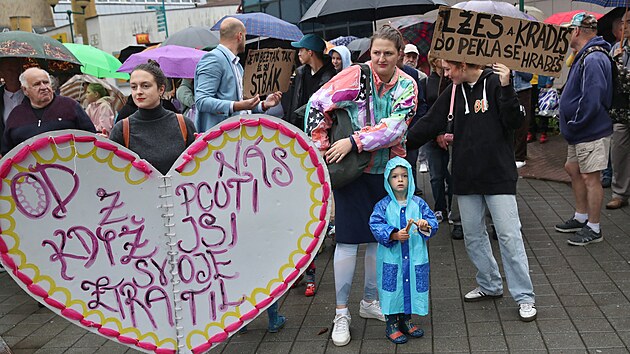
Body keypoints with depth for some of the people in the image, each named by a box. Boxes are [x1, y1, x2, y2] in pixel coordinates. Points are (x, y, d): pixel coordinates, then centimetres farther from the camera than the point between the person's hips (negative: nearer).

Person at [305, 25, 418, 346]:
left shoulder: (406, 86, 0)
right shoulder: (355, 75, -8)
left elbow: (395, 127, -13)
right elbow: (317, 105, -7)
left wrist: (353, 142, -21)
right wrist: (320, 147, -9)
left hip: (386, 171, 4)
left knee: (378, 237, 12)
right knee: (348, 239, -5)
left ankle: (369, 301, 31)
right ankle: (341, 313, 9)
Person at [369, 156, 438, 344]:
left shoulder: (418, 203, 2)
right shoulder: (383, 205, -6)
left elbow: (433, 222, 2)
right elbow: (376, 225, -13)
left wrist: (426, 226, -20)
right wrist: (394, 235, -25)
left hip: (415, 257, 3)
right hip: (391, 258, -3)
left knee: (412, 287, 13)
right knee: (392, 289, 5)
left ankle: (406, 320, 33)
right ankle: (391, 324, 21)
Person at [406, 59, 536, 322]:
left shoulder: (495, 83, -6)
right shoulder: (453, 92, 9)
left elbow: (515, 122, -13)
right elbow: (430, 124, 12)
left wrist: (506, 88, -24)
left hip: (499, 174, -5)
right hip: (465, 177, 6)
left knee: (509, 236, -4)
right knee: (473, 236, 12)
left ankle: (524, 297, 7)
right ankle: (490, 285, 30)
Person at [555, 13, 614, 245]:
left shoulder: (592, 60, -21)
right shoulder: (584, 57, 13)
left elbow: (591, 101, -28)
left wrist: (573, 126, -19)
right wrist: (571, 126, 13)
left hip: (592, 132, -11)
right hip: (581, 131, 11)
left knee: (589, 177, -3)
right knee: (573, 169, 19)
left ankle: (593, 229, 9)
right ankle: (581, 218, 32)